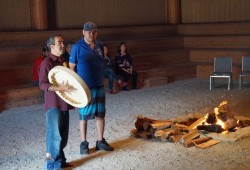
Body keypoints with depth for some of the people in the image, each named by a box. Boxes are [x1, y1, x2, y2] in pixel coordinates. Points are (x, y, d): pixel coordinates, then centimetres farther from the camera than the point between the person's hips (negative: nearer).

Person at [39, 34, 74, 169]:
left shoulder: (63, 61, 13)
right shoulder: (46, 63, -12)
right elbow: (42, 84, -17)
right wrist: (60, 88, -25)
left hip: (64, 103, 8)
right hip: (54, 104, -8)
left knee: (63, 135, 13)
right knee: (55, 135, -4)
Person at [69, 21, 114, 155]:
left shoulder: (99, 46, 5)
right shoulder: (77, 47, -10)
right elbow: (71, 67, -7)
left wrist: (101, 79, 12)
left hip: (99, 86, 5)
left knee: (100, 114, 10)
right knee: (84, 116, 4)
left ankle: (100, 141, 23)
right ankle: (83, 143, 17)